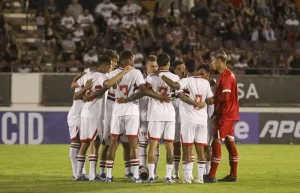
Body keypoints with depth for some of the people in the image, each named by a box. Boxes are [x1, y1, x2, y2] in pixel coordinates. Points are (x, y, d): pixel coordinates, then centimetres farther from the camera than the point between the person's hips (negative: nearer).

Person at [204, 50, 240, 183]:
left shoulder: (225, 76, -15)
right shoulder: (228, 74, 15)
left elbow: (225, 98, -20)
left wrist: (216, 113, -11)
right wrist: (217, 113, 7)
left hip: (225, 115, -10)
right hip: (230, 115, 10)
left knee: (216, 143, -9)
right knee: (230, 143, 11)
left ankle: (211, 175, -9)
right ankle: (233, 175, 14)